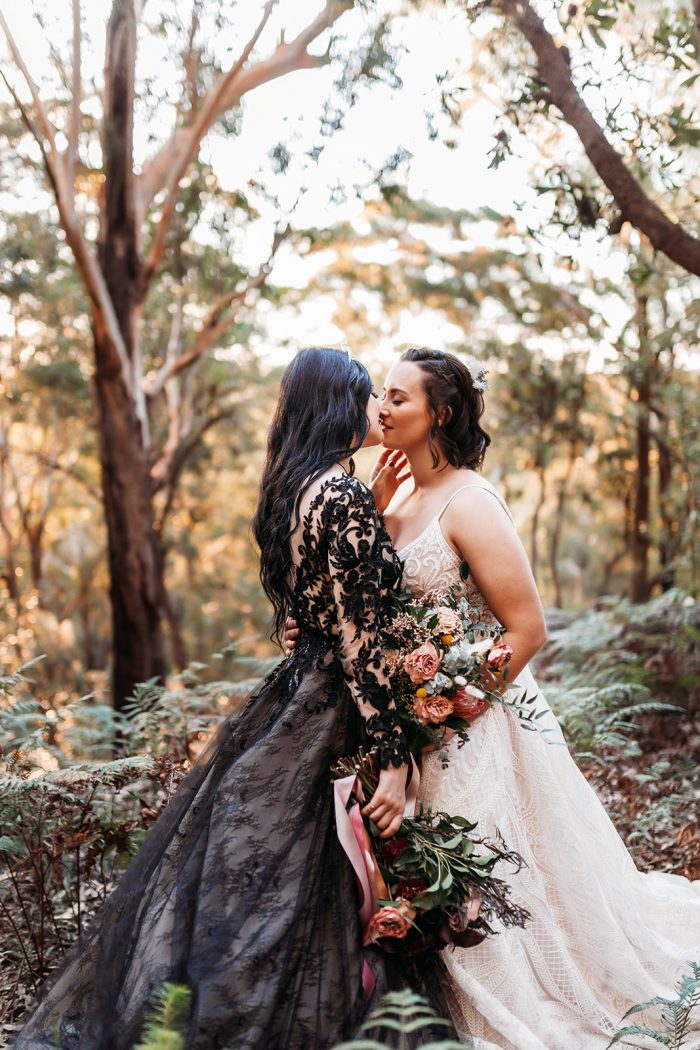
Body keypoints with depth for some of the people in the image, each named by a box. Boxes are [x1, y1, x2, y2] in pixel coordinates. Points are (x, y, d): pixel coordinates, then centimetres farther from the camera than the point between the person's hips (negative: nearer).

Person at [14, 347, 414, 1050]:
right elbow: (359, 639, -21)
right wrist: (394, 758, -19)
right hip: (330, 719, -9)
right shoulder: (345, 497, -18)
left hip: (296, 695, 9)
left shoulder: (294, 490, 10)